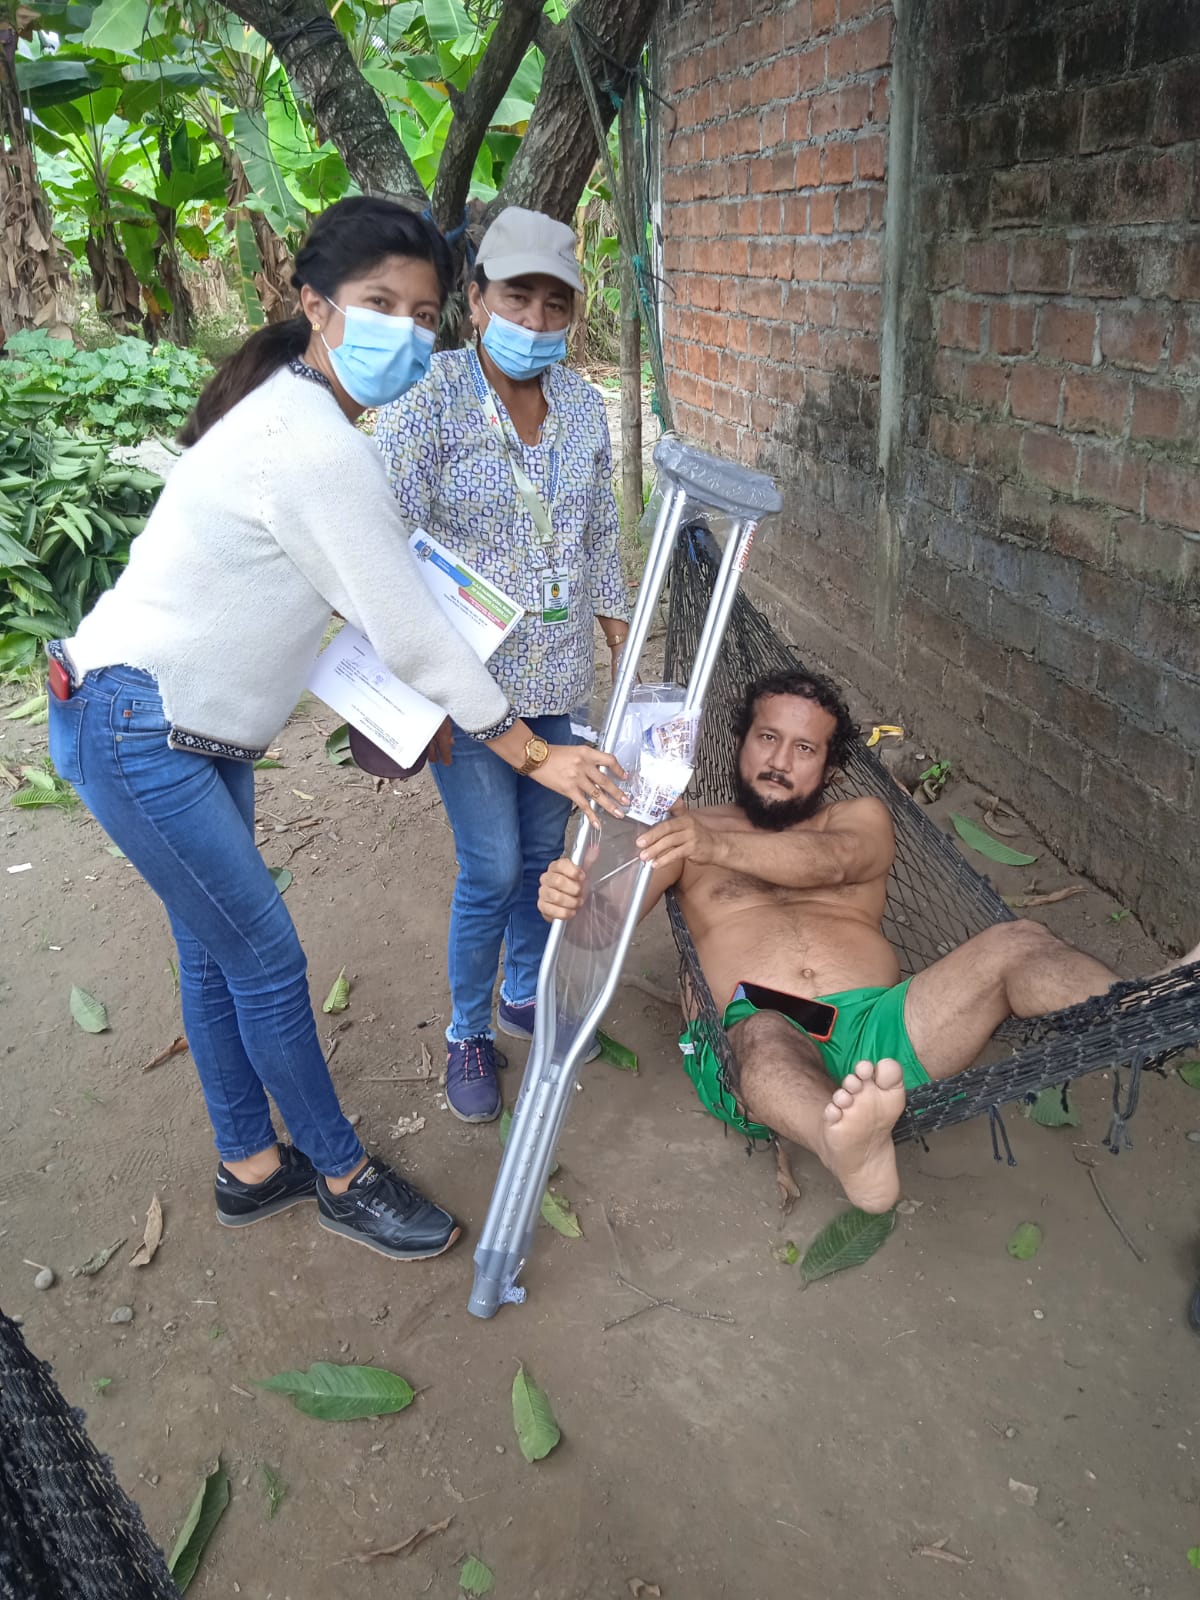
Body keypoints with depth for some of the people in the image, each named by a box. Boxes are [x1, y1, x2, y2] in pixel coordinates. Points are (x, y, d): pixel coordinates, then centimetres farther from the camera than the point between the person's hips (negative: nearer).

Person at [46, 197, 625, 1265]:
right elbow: (410, 633, -22)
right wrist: (533, 755, -14)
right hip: (135, 729, -10)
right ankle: (341, 1177, 20)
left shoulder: (294, 411, 9)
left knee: (218, 951, 17)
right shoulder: (312, 446, -24)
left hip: (199, 729, 10)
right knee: (268, 963, 1)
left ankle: (251, 1166, 34)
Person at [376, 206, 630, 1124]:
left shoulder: (582, 405, 5)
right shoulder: (430, 401, -12)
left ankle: (525, 995, 40)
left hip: (558, 673, 5)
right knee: (492, 868, -2)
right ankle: (468, 1034, 22)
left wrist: (616, 621, 15)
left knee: (545, 850, 15)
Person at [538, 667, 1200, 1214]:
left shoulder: (862, 819, 23)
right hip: (765, 1035, -2)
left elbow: (828, 862, -3)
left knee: (1018, 943, -21)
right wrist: (568, 897, -19)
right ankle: (851, 1152, -71)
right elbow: (613, 908, 8)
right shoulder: (693, 829, 24)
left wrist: (720, 845, -22)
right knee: (763, 1034, -40)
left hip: (880, 1024, 3)